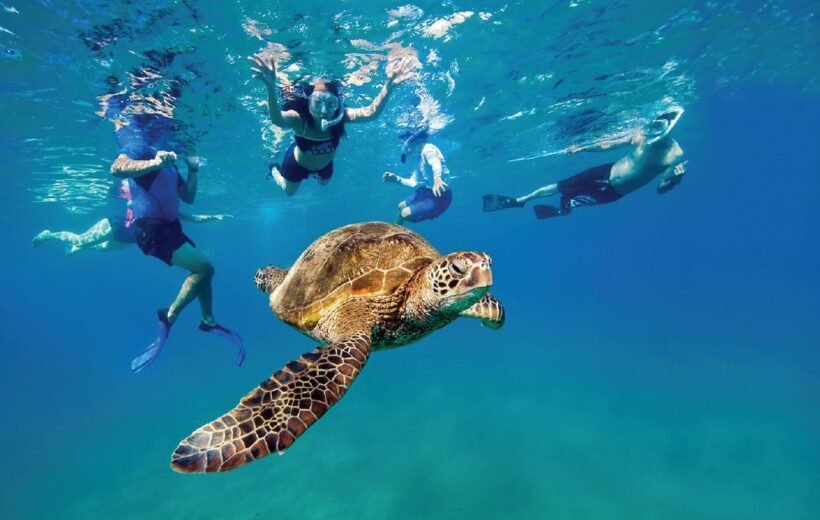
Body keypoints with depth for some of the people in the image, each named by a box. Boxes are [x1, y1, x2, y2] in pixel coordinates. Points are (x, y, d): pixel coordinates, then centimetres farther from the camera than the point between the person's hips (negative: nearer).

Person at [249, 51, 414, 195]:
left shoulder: (341, 116, -36)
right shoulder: (298, 118, -42)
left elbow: (370, 112, -54)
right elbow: (277, 119, -66)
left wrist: (388, 86, -70)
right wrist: (271, 88, -85)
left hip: (324, 164, 3)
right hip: (297, 163, -2)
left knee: (324, 183, 33)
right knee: (289, 191, 25)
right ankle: (274, 169, 54)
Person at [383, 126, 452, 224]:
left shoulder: (428, 149, -12)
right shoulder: (419, 158, 17)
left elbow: (436, 163, -37)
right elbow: (414, 182, 24)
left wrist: (437, 178, -58)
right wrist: (397, 179, 13)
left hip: (438, 195, -11)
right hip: (428, 192, 11)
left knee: (405, 213, -18)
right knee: (401, 206, 23)